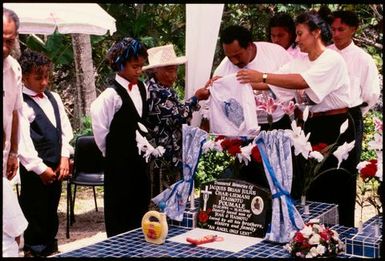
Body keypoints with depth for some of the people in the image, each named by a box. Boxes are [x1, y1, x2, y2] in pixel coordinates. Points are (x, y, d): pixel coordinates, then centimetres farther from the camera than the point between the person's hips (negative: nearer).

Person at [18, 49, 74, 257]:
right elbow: (22, 141, -18)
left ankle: (50, 249, 33)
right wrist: (41, 169, -16)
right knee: (35, 215, 3)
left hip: (56, 167, 7)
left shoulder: (53, 98, 10)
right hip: (35, 170, -7)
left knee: (51, 214, 19)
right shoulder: (20, 104, -12)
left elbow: (65, 129, 11)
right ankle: (35, 251, 15)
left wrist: (64, 157, 1)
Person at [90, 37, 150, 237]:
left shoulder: (142, 89, 4)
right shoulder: (111, 95, -17)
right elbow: (100, 130, -12)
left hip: (140, 161, 6)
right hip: (119, 164, -6)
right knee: (119, 216, 5)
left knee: (140, 209, 14)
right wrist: (112, 152, 0)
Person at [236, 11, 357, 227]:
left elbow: (302, 81, -28)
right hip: (314, 125, 7)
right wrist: (240, 82, -7)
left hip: (337, 128, -7)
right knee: (312, 185, 7)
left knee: (337, 189, -3)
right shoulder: (300, 62, 10)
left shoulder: (332, 60, -13)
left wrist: (262, 76, -31)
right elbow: (272, 84, 3)